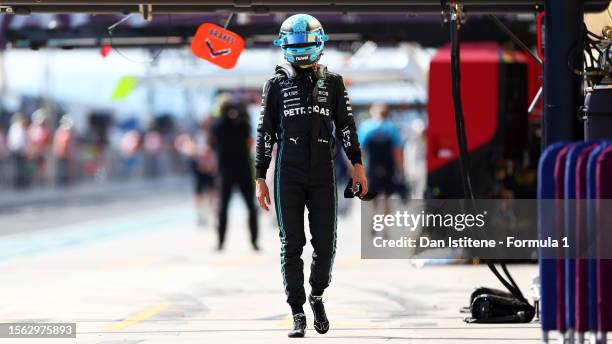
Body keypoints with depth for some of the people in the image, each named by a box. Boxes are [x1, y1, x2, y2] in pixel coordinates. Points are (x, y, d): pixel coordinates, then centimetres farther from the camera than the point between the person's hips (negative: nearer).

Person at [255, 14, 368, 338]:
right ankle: (298, 315, 4)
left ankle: (317, 296, 23)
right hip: (288, 176, -1)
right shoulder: (276, 85, 6)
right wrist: (260, 179, 3)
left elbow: (346, 125, 10)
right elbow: (265, 133, 6)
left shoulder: (332, 82, 9)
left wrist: (357, 165, -1)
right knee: (291, 246, -1)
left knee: (325, 244, -4)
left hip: (322, 177, 1)